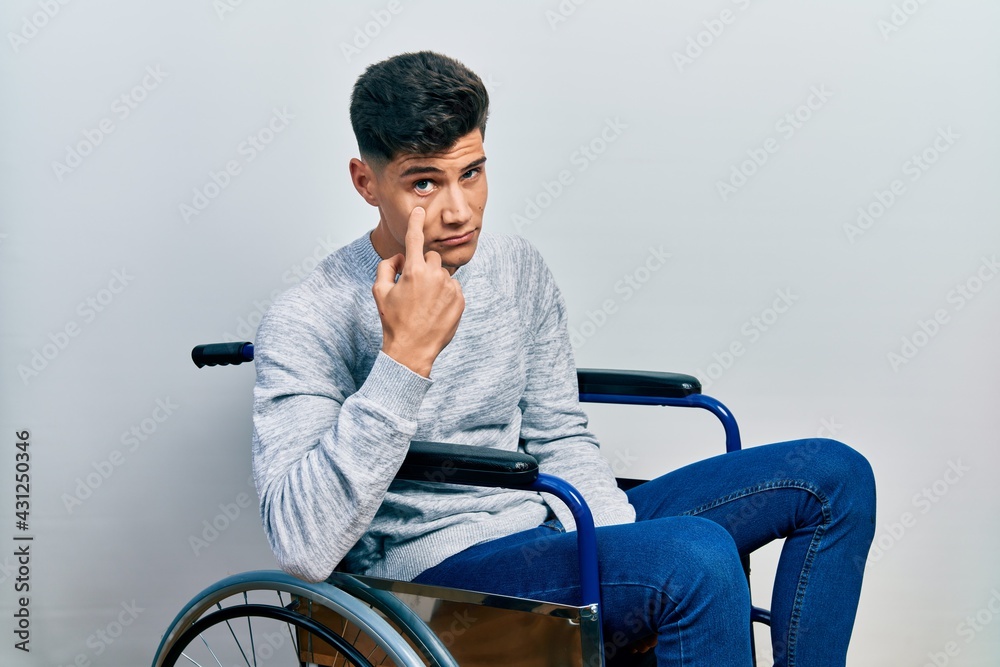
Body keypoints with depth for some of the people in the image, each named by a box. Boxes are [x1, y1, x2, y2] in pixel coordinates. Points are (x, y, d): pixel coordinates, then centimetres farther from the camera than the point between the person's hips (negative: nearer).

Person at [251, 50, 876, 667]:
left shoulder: (518, 268, 5)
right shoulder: (307, 325, -15)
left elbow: (562, 439, 13)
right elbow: (304, 549, -26)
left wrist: (619, 545, -6)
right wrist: (406, 354, -31)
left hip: (546, 529, 8)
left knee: (832, 475, 1)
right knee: (698, 557, -34)